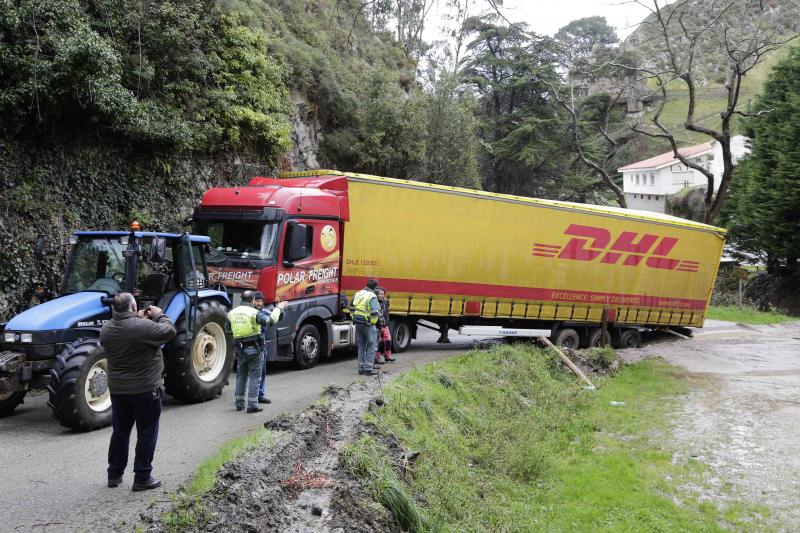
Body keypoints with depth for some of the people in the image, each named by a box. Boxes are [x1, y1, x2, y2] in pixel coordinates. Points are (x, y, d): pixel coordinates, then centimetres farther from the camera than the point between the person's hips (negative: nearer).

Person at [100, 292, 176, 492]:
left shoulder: (106, 329, -1)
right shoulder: (143, 326, -22)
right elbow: (169, 331, -12)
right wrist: (159, 315, 3)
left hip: (118, 390, 6)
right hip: (145, 390, -6)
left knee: (120, 432, 18)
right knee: (146, 434, 5)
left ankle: (114, 475, 26)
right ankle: (142, 478, 9)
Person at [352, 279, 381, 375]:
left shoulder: (358, 294, 9)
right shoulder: (372, 297, -15)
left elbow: (352, 308, 16)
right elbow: (375, 312, -22)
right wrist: (373, 322, -8)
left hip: (358, 323, 7)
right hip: (367, 324, -7)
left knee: (361, 346, 16)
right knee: (371, 346, 2)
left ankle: (361, 367, 19)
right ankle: (368, 368, -1)